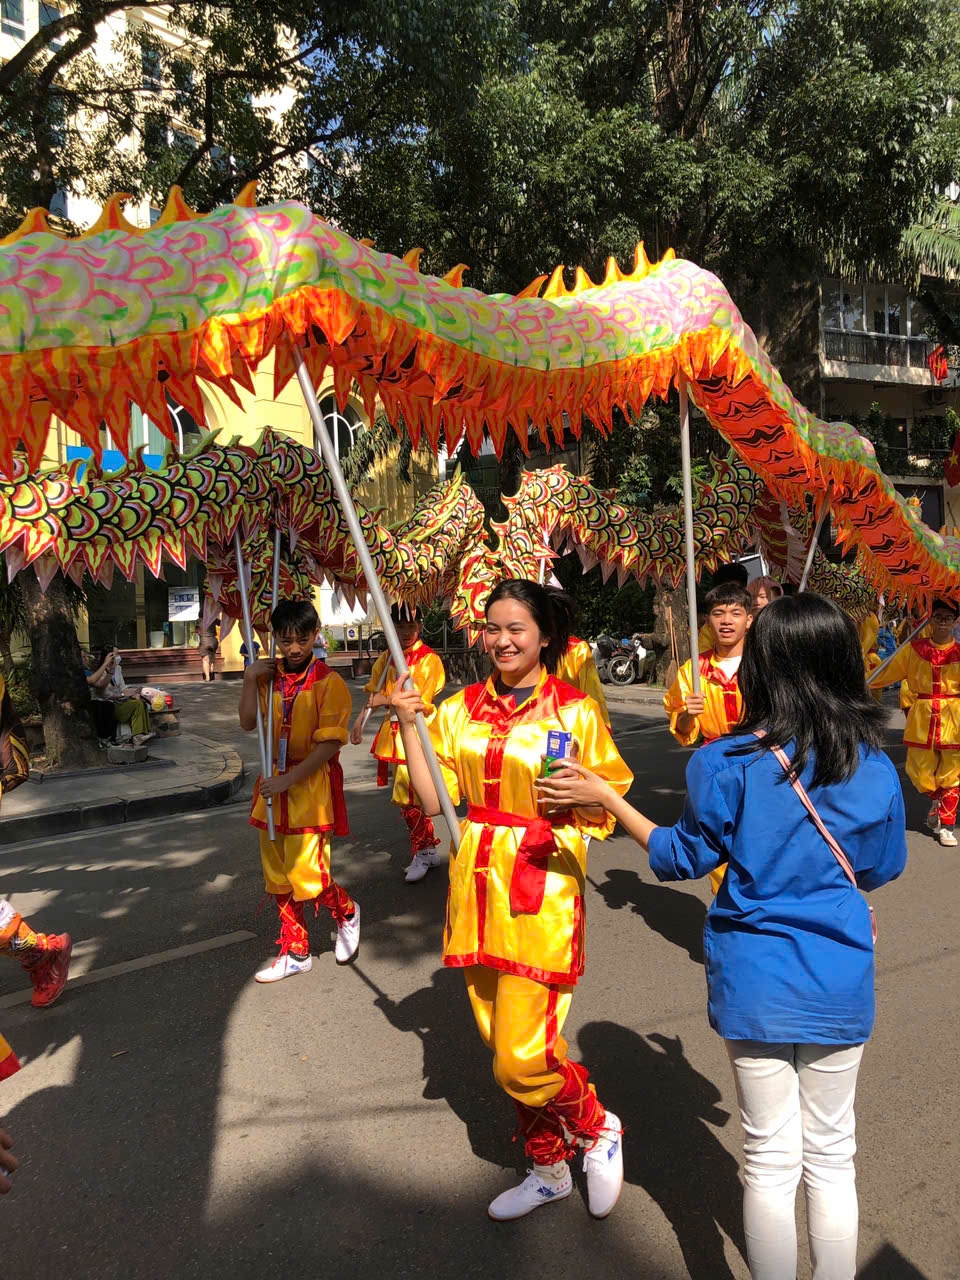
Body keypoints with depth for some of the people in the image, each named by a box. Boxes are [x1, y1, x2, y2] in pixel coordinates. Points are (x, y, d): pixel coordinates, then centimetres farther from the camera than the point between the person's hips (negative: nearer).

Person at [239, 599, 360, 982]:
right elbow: (248, 723, 0)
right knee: (278, 875, 13)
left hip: (312, 783, -6)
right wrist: (250, 680, -10)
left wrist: (288, 780, -18)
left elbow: (330, 743, -15)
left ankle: (346, 912, 23)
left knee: (306, 874, -9)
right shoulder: (269, 675, 4)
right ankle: (295, 952, 28)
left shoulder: (327, 682, -12)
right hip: (274, 784, 6)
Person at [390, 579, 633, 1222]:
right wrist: (410, 725, -4)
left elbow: (605, 807, 0)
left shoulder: (575, 711, -5)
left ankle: (599, 1129, 25)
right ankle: (550, 1170, 39)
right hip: (478, 883, 5)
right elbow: (436, 799, 2)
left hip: (543, 891, -5)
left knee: (521, 1058, -6)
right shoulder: (461, 709, 7)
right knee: (504, 1043, 16)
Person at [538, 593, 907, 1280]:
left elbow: (683, 857, -5)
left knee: (770, 1158, 15)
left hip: (755, 982, -2)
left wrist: (605, 796, 2)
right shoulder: (875, 768, -8)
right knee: (832, 1156, 20)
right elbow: (882, 868, 7)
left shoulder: (726, 764, -17)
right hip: (841, 983, 2)